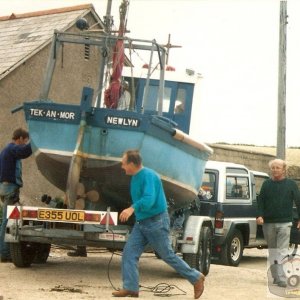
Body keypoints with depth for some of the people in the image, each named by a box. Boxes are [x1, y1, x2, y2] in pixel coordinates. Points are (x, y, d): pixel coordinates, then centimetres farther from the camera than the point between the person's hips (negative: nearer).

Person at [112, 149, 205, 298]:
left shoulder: (149, 176, -20)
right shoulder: (135, 177, 9)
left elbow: (149, 199, -35)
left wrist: (132, 208, -50)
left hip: (156, 222, -9)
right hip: (141, 223, 9)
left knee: (168, 255, 0)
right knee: (129, 253, -3)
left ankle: (196, 278, 15)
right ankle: (130, 288, -3)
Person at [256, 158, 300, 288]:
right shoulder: (266, 184, 10)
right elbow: (260, 201, 8)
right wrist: (260, 215, -7)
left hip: (284, 223, -3)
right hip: (268, 223, 3)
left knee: (282, 251, -10)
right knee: (272, 251, 10)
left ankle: (281, 279, -15)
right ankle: (276, 276, 18)